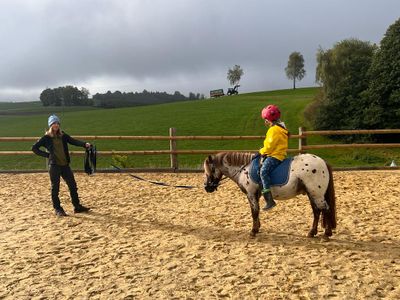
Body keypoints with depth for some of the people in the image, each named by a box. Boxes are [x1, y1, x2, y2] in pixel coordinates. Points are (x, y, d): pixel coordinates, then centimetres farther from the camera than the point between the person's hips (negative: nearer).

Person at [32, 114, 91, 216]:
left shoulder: (63, 135, 8)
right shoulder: (46, 137, -2)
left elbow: (73, 141, -5)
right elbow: (34, 148, 0)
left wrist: (84, 144, -21)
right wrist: (46, 155, -6)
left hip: (65, 165, 4)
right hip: (54, 165, -4)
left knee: (73, 185, 7)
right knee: (55, 188, 3)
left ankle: (77, 206, 19)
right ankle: (57, 209, 15)